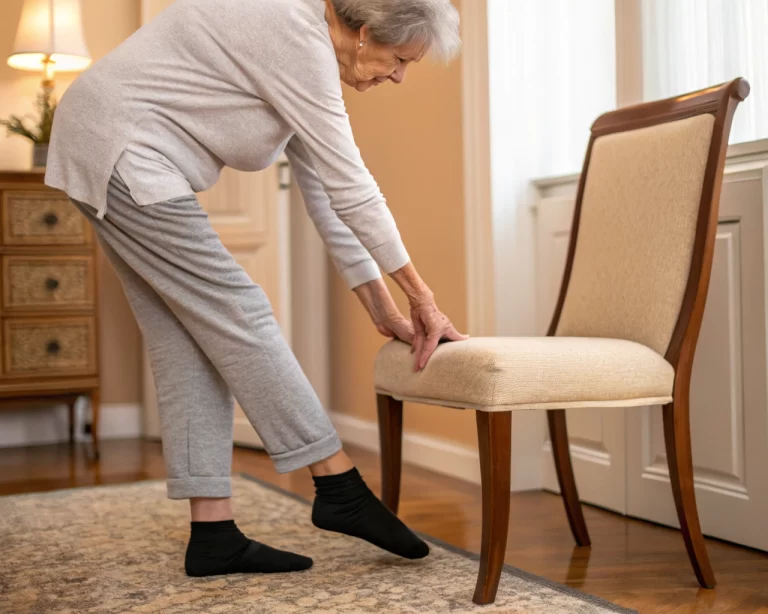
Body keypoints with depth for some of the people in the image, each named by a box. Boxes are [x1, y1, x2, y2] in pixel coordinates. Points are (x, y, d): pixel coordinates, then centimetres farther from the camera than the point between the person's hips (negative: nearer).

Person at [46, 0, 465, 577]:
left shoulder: (306, 46, 10)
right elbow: (351, 185, -19)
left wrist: (383, 309, 9)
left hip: (111, 157, 10)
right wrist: (424, 299, -12)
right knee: (238, 314, -9)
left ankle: (214, 534, 5)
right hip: (122, 156, -10)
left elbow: (328, 189, 10)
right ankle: (340, 488, -1)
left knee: (192, 349, 4)